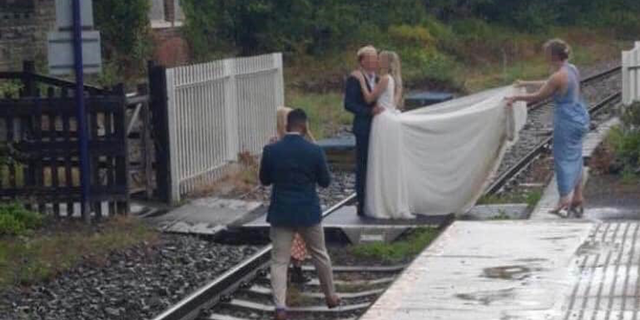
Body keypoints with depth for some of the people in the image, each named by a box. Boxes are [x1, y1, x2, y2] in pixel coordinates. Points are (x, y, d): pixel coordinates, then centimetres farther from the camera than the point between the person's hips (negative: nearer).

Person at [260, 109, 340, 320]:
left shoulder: (271, 151, -8)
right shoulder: (315, 151, -11)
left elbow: (264, 180, 4)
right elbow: (325, 182, -1)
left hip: (281, 213, 0)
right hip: (308, 212, 0)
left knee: (279, 261, 4)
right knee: (320, 255, 19)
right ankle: (330, 296, 34)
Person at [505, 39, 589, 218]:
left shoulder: (558, 77, -20)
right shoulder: (573, 70, 6)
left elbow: (538, 97, -11)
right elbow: (548, 85, 21)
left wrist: (516, 98, 3)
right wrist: (526, 84, 29)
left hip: (567, 122, -9)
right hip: (579, 118, 9)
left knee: (564, 159, 2)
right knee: (575, 159, 17)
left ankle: (565, 204, 8)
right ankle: (578, 200, 25)